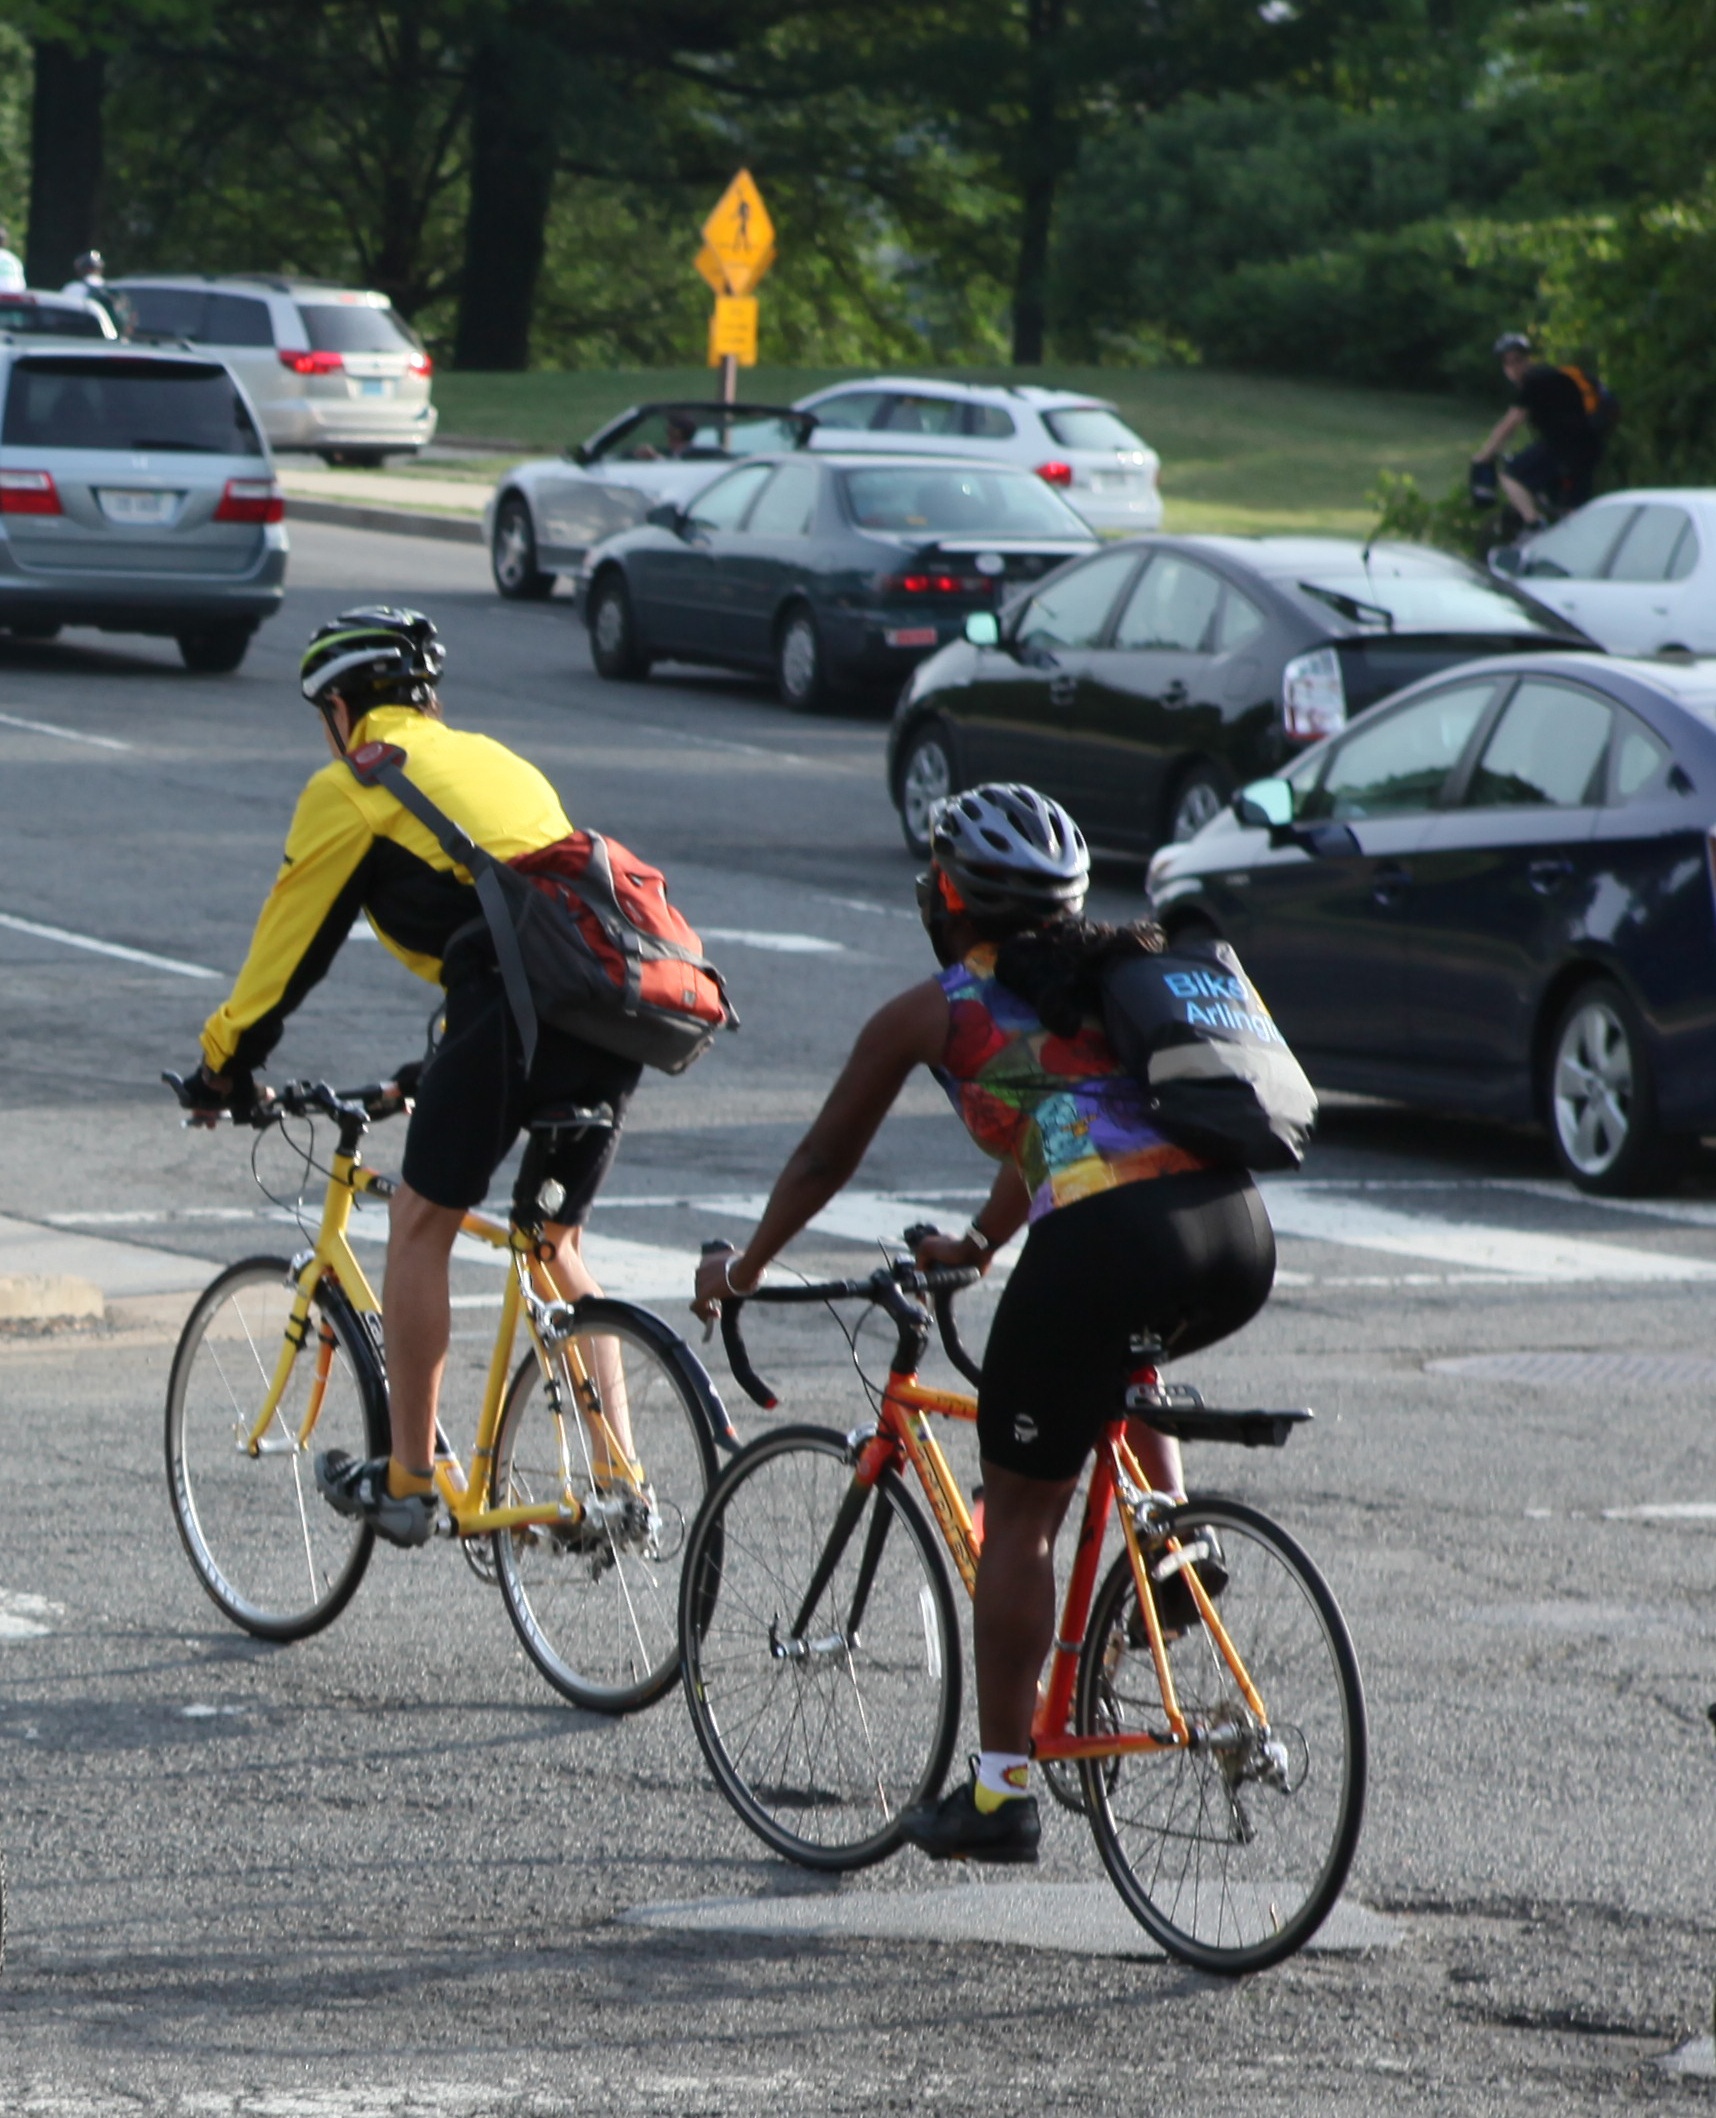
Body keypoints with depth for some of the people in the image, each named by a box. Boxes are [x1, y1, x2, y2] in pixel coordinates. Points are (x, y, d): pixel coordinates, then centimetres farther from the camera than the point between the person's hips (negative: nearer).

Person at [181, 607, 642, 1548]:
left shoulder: (351, 788, 10)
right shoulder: (495, 760, 32)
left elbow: (290, 941, 14)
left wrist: (224, 1065, 27)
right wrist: (448, 1061, 51)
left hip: (514, 995, -7)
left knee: (421, 1224, 9)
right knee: (557, 1247, 20)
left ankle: (408, 1482, 11)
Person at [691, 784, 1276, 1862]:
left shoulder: (931, 1011, 14)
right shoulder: (1105, 978, 29)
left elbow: (824, 1163, 26)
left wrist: (743, 1269, 43)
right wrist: (979, 1243, 61)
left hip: (1106, 1244, -6)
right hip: (1243, 1242, 6)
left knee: (1019, 1517, 10)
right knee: (1120, 1352, 40)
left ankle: (1001, 1792, 13)